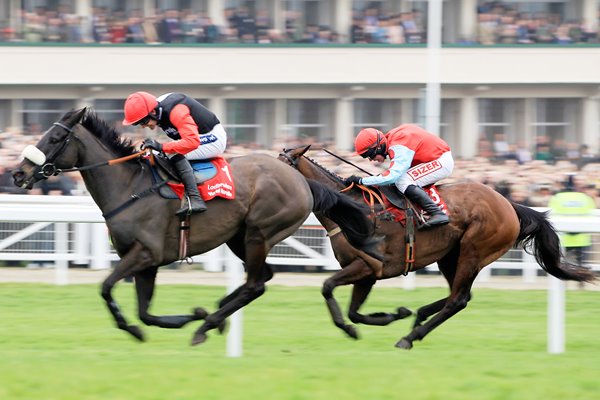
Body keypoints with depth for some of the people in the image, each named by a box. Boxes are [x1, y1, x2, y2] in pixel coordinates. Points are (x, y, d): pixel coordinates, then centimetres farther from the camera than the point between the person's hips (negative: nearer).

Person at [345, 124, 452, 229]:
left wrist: (361, 180, -29)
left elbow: (392, 177, -32)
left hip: (442, 162, -10)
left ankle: (437, 213, -30)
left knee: (403, 182, -23)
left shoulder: (399, 147, -25)